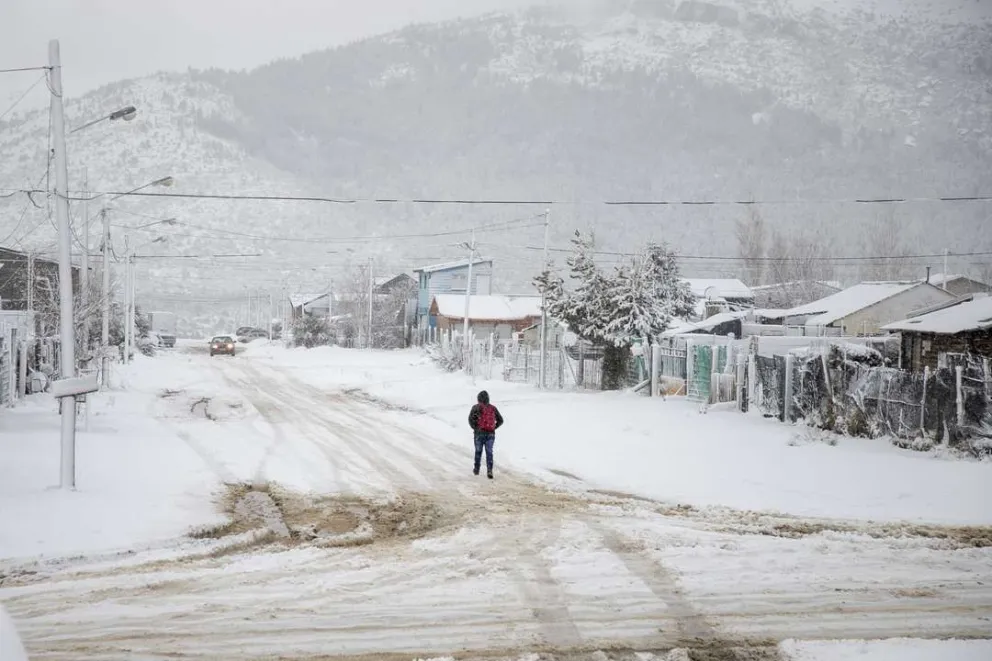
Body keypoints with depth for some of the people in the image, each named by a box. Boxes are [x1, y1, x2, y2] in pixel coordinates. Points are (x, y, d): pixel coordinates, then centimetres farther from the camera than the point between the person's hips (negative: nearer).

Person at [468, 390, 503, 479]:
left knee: (478, 451, 16)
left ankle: (476, 469, 25)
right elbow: (500, 420, 7)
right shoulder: (493, 408, 7)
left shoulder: (476, 407, -3)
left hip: (479, 433, -2)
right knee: (489, 452, 4)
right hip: (491, 434, 2)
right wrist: (494, 427, 12)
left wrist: (474, 427, -1)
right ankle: (489, 470, -12)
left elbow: (470, 419, -14)